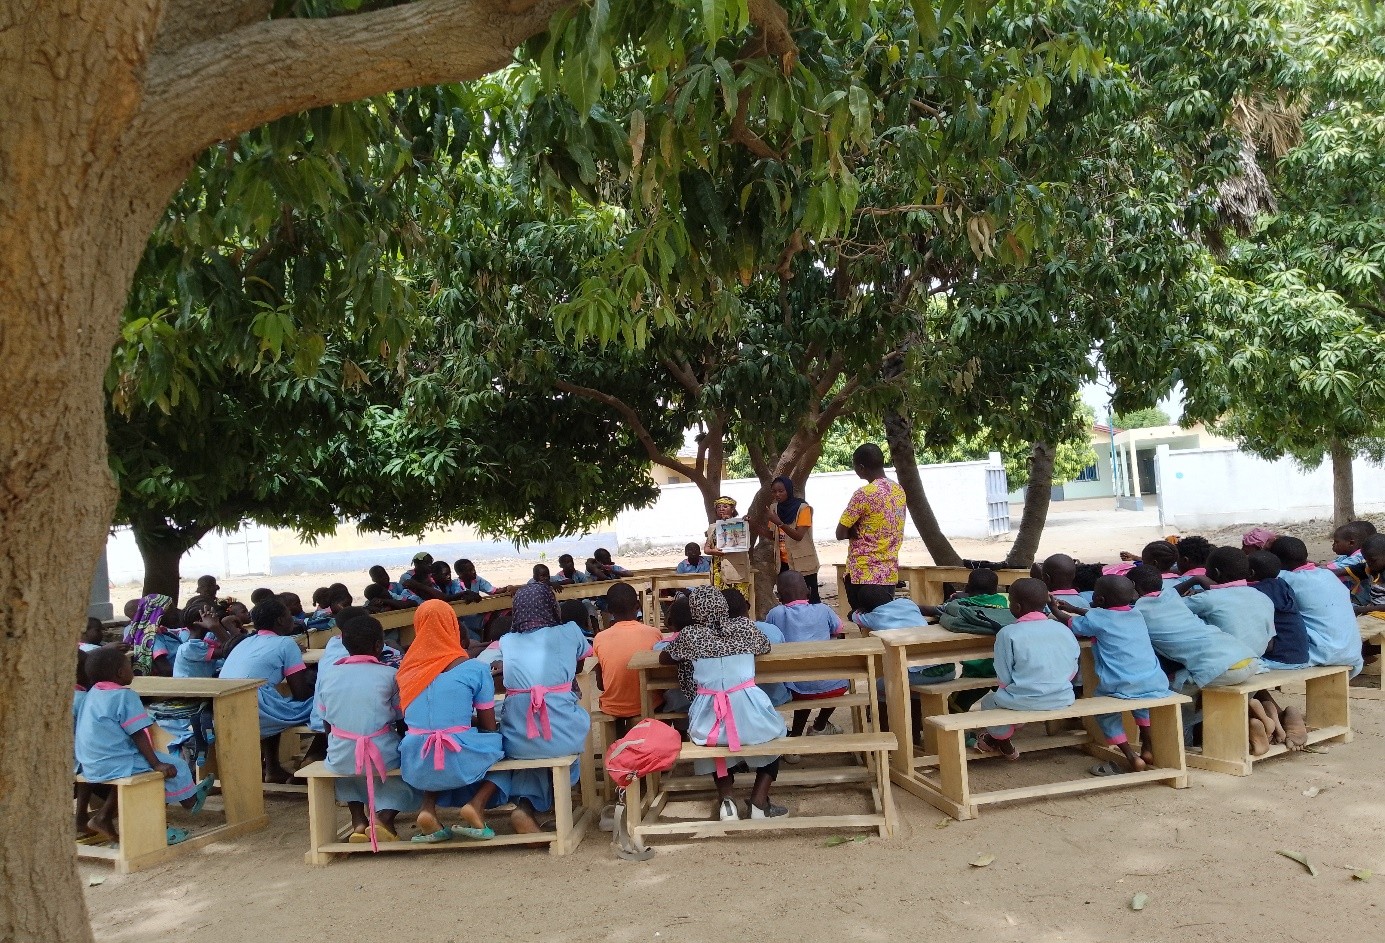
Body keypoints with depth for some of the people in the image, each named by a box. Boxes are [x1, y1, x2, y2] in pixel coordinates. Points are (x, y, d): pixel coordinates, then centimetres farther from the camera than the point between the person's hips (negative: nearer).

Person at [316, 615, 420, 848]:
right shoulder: (390, 675, -5)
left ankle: (358, 820, 21)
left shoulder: (329, 678, 4)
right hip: (384, 757, -3)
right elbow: (403, 719, -1)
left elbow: (327, 725, 11)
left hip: (341, 758, 3)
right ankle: (385, 816, 4)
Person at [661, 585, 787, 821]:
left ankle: (725, 799, 15)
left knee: (717, 739, 35)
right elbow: (766, 648, 23)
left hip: (710, 720, 0)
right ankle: (759, 802, 18)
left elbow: (663, 658, 18)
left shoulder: (690, 635, -1)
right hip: (750, 717, 0)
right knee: (776, 731, 31)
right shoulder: (745, 626, 2)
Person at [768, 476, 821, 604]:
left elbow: (799, 536, -20)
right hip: (784, 563, 5)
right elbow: (772, 535, 8)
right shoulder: (774, 508, 6)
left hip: (803, 563, -5)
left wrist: (779, 523, -32)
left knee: (810, 600, -3)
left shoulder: (803, 508, -11)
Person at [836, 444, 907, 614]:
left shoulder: (865, 493, -15)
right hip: (889, 574, 7)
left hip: (865, 576, -7)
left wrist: (857, 531, 4)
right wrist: (864, 530, 6)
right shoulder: (899, 491, 9)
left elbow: (841, 533, -12)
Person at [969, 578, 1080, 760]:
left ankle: (1004, 742, 33)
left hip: (1024, 702, -6)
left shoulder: (1008, 633, -14)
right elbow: (1072, 672, 8)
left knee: (988, 702, 24)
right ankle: (1001, 737, 44)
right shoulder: (1063, 629, 1)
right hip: (1062, 700, 6)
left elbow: (1004, 679, -10)